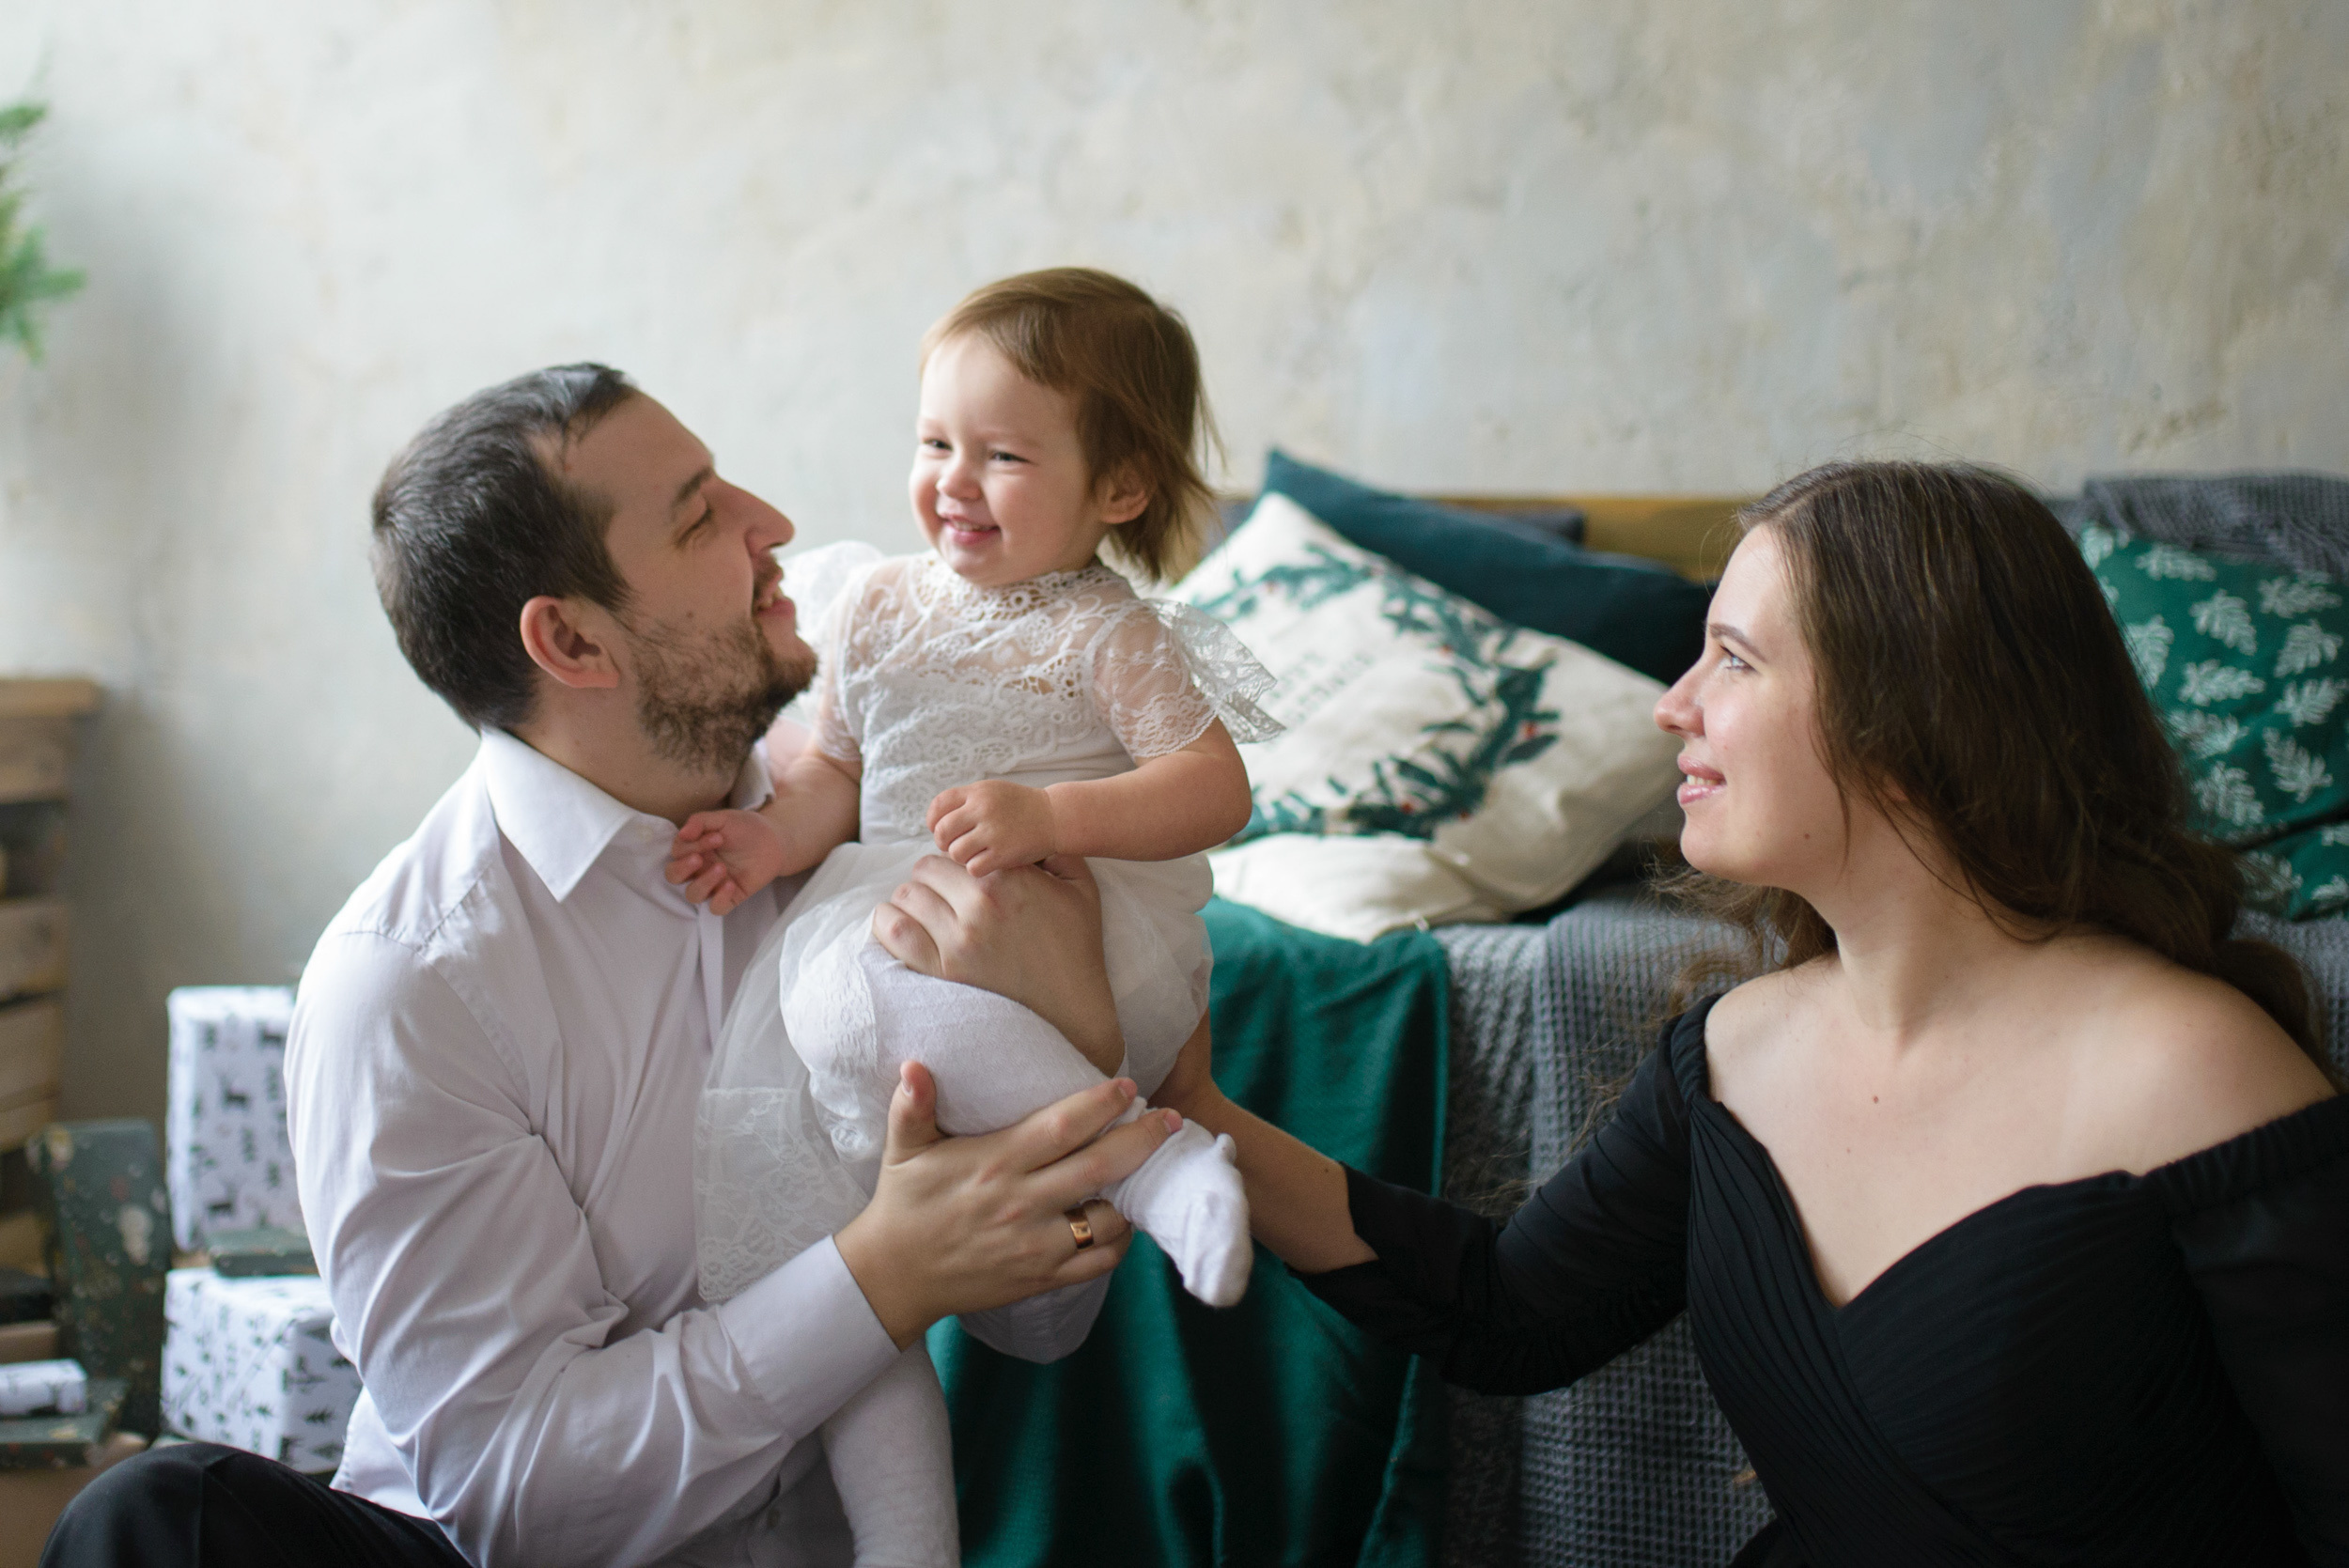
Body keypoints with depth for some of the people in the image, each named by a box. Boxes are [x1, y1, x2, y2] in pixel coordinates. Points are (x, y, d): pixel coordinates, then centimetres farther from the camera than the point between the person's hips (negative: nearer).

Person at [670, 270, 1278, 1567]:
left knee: (858, 993, -37)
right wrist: (778, 835, -3)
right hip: (889, 920, 7)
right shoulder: (879, 608, 15)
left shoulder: (1112, 637, -1)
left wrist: (1048, 816, -25)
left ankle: (1152, 1159, -34)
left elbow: (1214, 790, -11)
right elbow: (836, 771, 19)